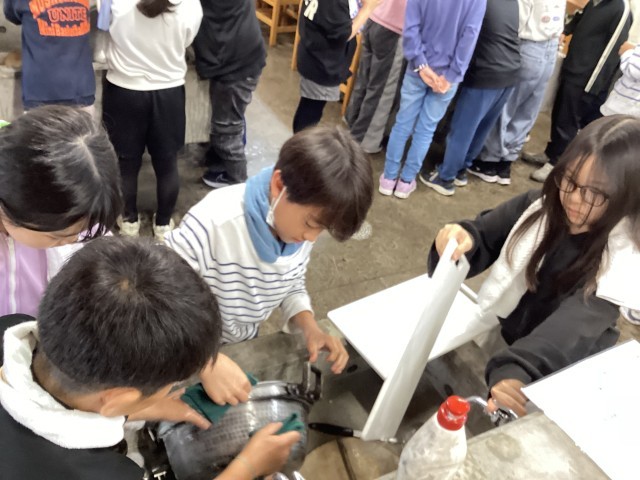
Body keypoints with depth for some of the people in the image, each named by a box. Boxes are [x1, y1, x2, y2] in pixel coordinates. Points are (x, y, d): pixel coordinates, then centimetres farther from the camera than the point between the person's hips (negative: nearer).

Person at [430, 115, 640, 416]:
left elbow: (574, 326, -35)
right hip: (497, 333, 4)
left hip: (557, 371, -3)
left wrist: (515, 369, -53)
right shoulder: (541, 206, -9)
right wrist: (463, 241, -33)